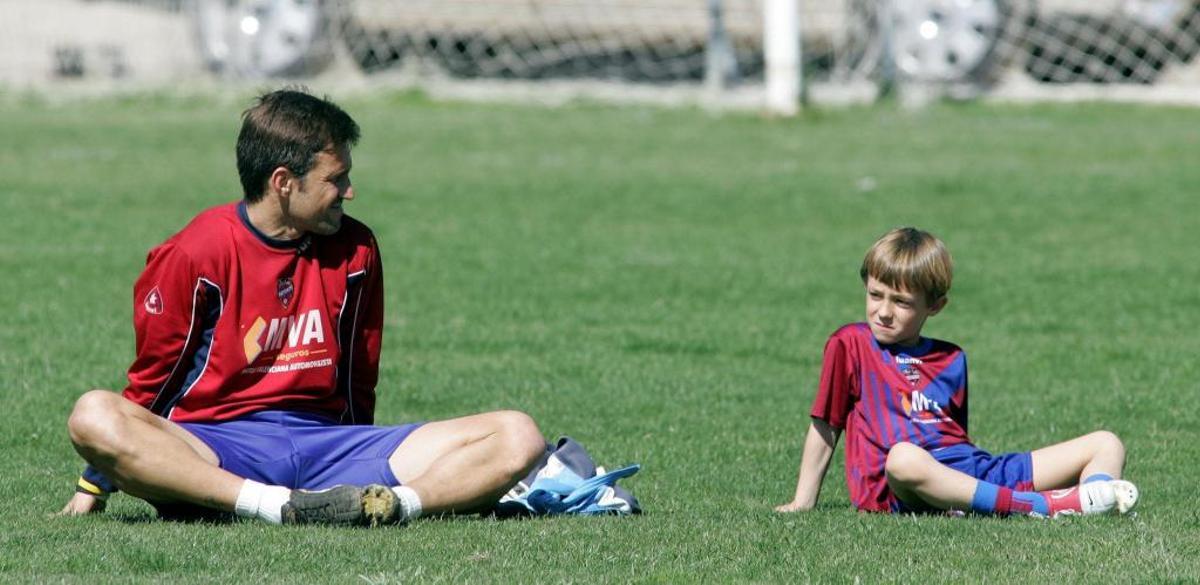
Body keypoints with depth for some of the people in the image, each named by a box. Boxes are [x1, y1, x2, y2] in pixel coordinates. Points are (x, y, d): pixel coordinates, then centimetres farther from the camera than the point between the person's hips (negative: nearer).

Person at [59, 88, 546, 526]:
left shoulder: (355, 251, 9)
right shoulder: (199, 254, -4)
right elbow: (154, 378, 4)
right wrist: (93, 487, 6)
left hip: (325, 441, 4)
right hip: (214, 449, -4)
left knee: (518, 437, -15)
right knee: (92, 416, -37)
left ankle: (399, 503, -44)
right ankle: (274, 507, -50)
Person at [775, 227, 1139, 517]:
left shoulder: (950, 361, 22)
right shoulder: (849, 346, 9)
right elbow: (825, 427, 11)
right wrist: (803, 503, 10)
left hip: (974, 471, 6)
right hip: (896, 492, -6)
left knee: (1106, 444, -3)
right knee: (904, 458, -44)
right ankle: (1044, 506, -47)